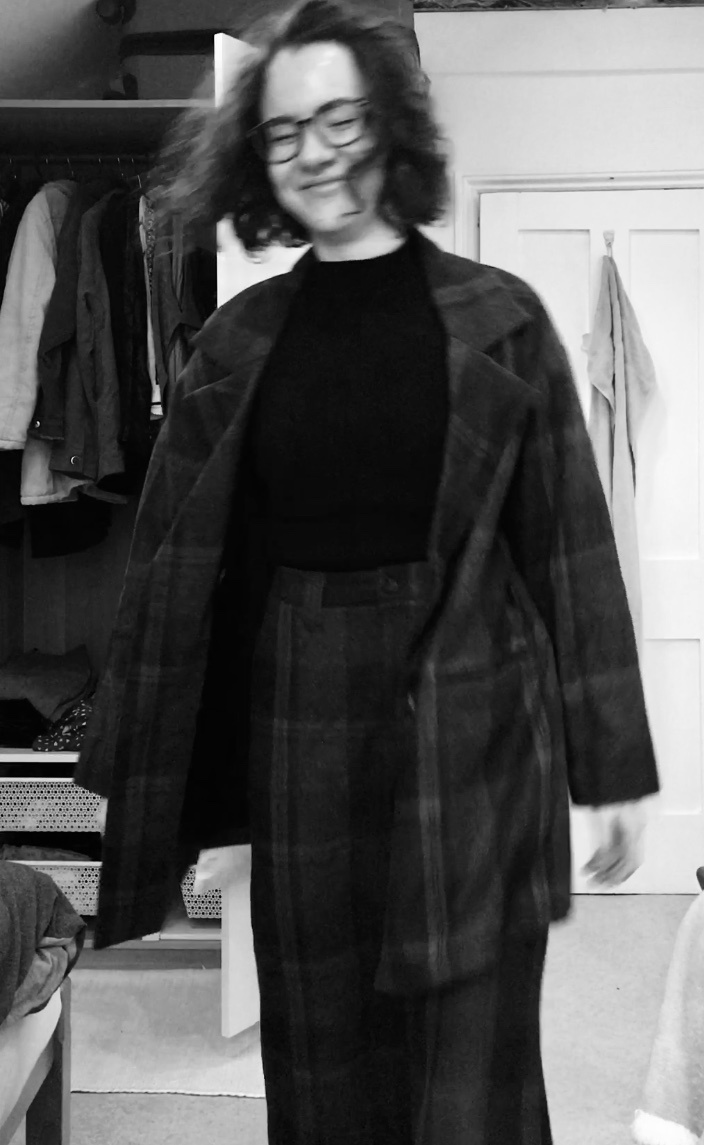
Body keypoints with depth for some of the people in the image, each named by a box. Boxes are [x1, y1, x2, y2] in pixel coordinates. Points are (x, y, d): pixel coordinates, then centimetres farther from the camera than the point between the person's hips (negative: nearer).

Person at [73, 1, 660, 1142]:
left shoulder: (497, 317, 0)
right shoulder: (239, 340, 5)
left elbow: (571, 546, -1)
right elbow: (177, 569, 6)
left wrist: (615, 766, -1)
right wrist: (167, 793, 6)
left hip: (472, 733, -2)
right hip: (296, 739, 3)